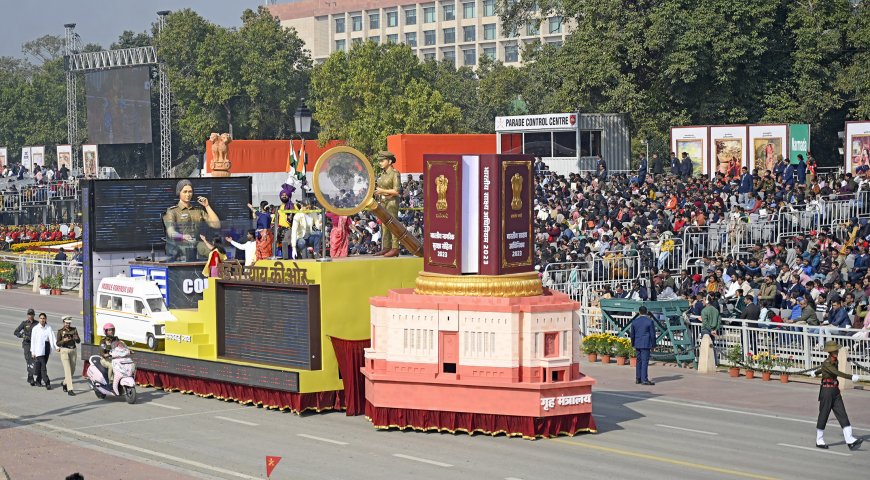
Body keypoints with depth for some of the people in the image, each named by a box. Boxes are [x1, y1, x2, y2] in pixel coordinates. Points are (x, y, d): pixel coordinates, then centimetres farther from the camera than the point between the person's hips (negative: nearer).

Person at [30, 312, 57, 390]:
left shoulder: (49, 328, 4)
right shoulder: (35, 328, -2)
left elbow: (52, 337, -2)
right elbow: (33, 340, 0)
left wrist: (56, 346, -15)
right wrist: (33, 352, -1)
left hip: (47, 348, 3)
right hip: (39, 348, -3)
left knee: (42, 365, 11)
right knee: (43, 366, -9)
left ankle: (38, 380, 28)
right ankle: (47, 383, -12)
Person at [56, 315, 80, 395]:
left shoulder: (73, 330, 8)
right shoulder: (60, 331, -1)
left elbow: (78, 341, 6)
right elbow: (58, 343, -3)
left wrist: (76, 338, -17)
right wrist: (64, 340, -23)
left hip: (73, 350, 4)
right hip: (64, 351, -4)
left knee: (72, 369, 13)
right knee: (67, 370, -13)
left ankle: (65, 383, 38)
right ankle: (69, 389, -17)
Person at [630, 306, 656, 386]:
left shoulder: (634, 321, 6)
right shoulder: (649, 321, -7)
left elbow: (632, 334, 12)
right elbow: (652, 334, -6)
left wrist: (633, 344, 23)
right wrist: (653, 345, 2)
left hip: (637, 344, 5)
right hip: (646, 344, -5)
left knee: (639, 361, 14)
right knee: (645, 361, -7)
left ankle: (638, 378, 16)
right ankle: (644, 379, -11)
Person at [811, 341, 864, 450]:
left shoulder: (835, 362, 11)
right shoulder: (827, 364, -16)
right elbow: (837, 373, -32)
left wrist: (816, 373, 52)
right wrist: (851, 377, -42)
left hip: (836, 392, 8)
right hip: (827, 391, -8)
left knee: (842, 415, -3)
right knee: (823, 416, 4)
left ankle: (850, 441, -11)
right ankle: (819, 441, 18)